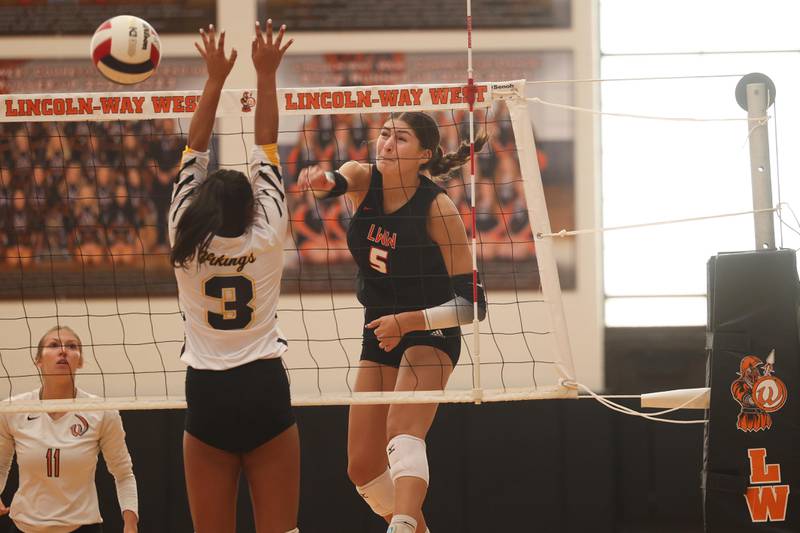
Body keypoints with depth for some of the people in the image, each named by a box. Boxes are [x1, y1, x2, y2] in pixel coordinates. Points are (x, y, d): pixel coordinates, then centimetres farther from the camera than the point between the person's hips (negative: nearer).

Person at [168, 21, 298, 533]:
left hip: (207, 395, 1)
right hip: (265, 390, -1)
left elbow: (196, 148, 9)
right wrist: (267, 74, 10)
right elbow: (266, 145, 5)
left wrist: (216, 78, 12)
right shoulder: (266, 237, 0)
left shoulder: (185, 241, 2)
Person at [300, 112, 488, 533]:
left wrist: (407, 322, -28)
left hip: (430, 334, -6)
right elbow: (336, 183, -32)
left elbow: (472, 302, -18)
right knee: (363, 466, 6)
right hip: (378, 336, 7)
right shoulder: (363, 179, -6)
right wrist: (321, 180, -55)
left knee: (403, 434, -32)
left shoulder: (438, 207, -18)